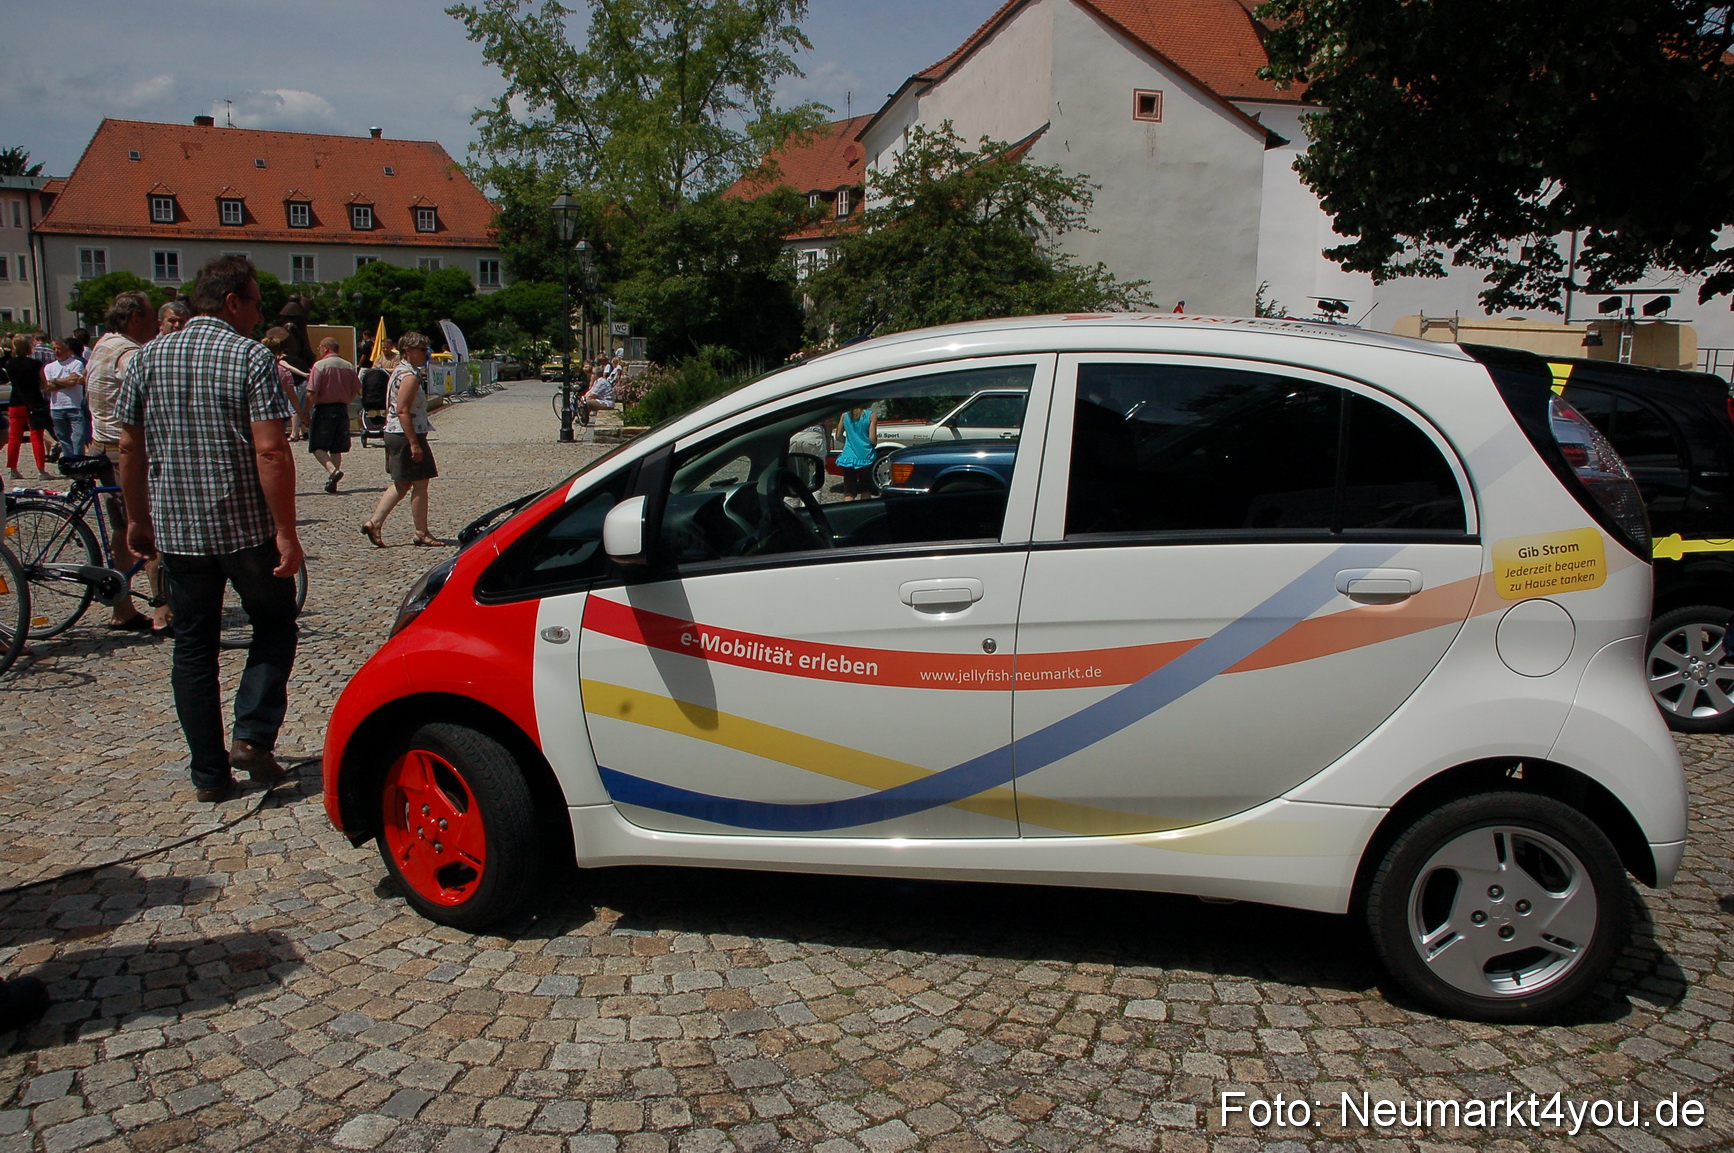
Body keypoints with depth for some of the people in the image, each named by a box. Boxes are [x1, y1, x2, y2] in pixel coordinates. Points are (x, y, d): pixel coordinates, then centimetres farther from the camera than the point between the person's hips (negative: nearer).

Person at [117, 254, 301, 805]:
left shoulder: (149, 356, 6)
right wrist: (286, 531, -14)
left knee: (193, 647, 11)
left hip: (176, 530, 4)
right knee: (274, 626, 16)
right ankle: (253, 735, 1)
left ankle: (210, 773, 14)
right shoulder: (250, 357, -10)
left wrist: (138, 518, 18)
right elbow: (271, 453, -18)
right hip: (247, 527, -4)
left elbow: (130, 447, 9)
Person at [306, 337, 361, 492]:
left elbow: (312, 393, -13)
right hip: (342, 410, 5)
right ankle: (332, 482, 11)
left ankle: (332, 470, -23)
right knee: (336, 449, 11)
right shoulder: (349, 367, 6)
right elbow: (356, 392, 9)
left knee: (318, 447, -1)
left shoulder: (319, 365, -9)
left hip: (324, 409, -5)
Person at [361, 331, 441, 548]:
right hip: (408, 435, -10)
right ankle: (422, 533, 5)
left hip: (394, 433, 10)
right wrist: (414, 443, -24)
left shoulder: (398, 372, 16)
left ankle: (374, 522, 11)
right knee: (419, 484, -2)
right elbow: (402, 411, -22)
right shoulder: (410, 376, -16)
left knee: (401, 485, 15)